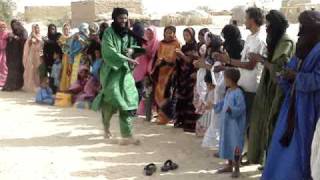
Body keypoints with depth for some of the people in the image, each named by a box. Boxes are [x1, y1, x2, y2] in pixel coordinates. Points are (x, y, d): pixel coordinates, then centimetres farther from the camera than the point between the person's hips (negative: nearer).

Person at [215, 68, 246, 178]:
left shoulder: (238, 93, -20)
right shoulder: (228, 91, 8)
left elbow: (241, 108, -23)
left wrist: (231, 110, -37)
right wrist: (215, 106, 26)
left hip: (235, 124, -9)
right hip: (227, 123, 9)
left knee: (235, 145, -2)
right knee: (227, 143, 16)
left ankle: (237, 168, 10)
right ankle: (229, 166, 29)